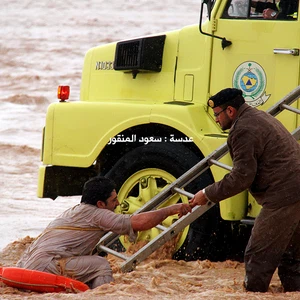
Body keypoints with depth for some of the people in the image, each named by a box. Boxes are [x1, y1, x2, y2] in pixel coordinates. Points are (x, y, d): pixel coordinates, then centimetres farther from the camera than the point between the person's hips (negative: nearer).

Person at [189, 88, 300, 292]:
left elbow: (242, 177, -15)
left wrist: (208, 195, -7)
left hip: (283, 197, -11)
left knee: (258, 256, -5)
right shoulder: (259, 117, 21)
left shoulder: (243, 131, -13)